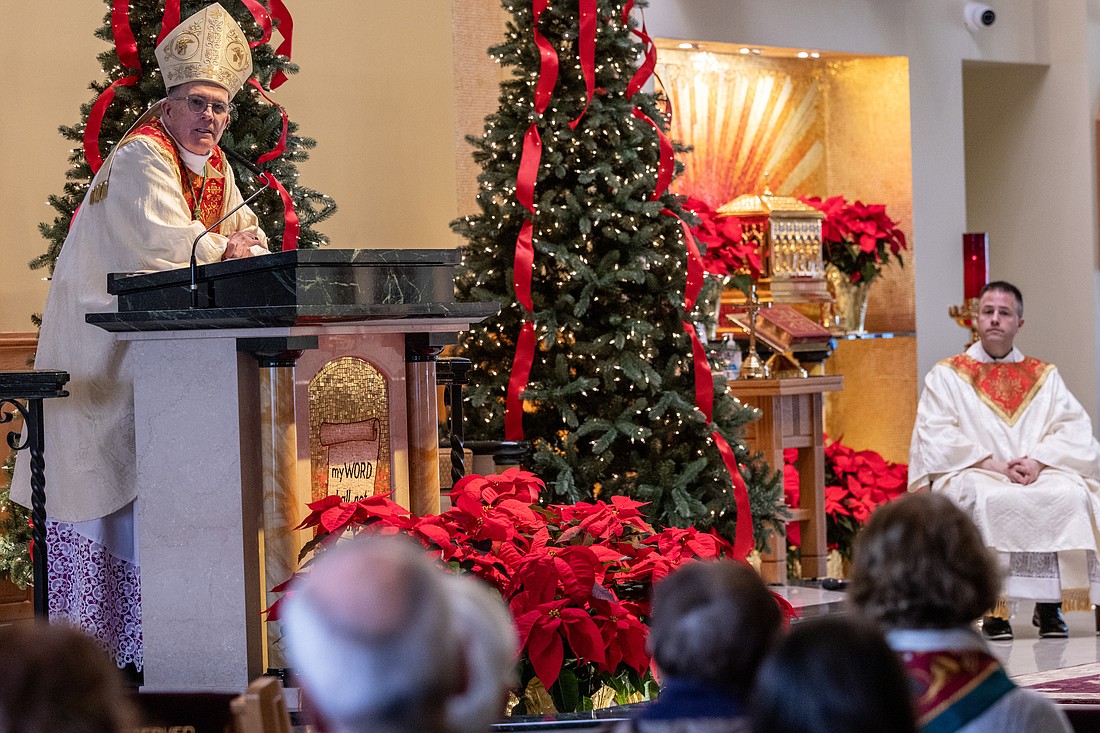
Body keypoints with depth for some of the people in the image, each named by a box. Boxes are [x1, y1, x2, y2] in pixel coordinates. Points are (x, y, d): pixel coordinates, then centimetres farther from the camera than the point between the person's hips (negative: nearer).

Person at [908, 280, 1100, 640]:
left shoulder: (1045, 377, 19)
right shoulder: (946, 375, 12)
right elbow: (936, 437, -1)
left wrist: (1039, 461, -13)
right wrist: (990, 464, -14)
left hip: (1041, 475, 2)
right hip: (971, 475, -2)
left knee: (1071, 495, -30)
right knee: (989, 499, -36)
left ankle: (1050, 606, -23)